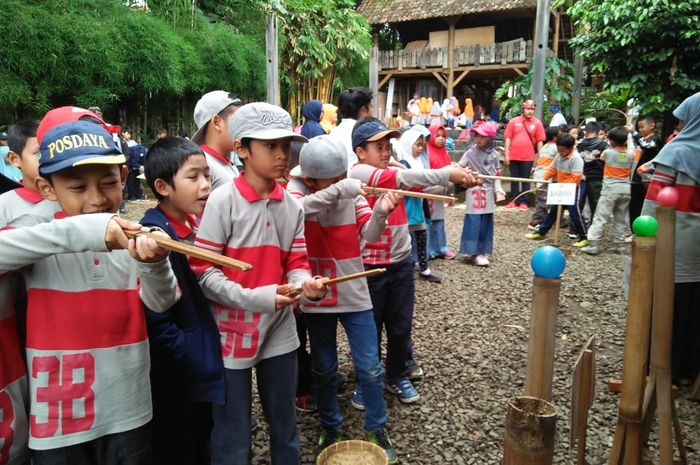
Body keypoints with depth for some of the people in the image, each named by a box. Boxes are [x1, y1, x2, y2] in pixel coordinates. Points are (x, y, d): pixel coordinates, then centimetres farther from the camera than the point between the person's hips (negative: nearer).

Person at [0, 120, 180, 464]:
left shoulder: (133, 237, -2)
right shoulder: (38, 233, -8)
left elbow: (162, 302, -13)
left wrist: (155, 264, -33)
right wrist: (77, 231, -37)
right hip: (59, 417, -2)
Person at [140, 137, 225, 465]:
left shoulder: (196, 226, 3)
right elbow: (153, 319, -26)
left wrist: (208, 352, 8)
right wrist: (190, 358, -18)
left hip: (204, 369, 8)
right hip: (176, 377, -8)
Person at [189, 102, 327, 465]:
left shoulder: (292, 205, 1)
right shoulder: (222, 200, -14)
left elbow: (296, 263, 5)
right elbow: (203, 271, -15)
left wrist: (305, 283, -18)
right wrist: (256, 298, -25)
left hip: (279, 331, 5)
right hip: (232, 334, -4)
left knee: (285, 427, 21)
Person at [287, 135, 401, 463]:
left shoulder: (352, 192, -4)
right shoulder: (297, 189, -11)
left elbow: (368, 235, -9)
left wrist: (380, 213, -30)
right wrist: (337, 190, -40)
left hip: (354, 294, 2)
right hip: (317, 296, -1)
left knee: (369, 366, 7)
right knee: (324, 368, 14)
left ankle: (377, 429, 27)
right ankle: (330, 427, 36)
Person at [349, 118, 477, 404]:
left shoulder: (393, 172, 9)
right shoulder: (358, 173, -14)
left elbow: (424, 185, -4)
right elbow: (405, 178, -26)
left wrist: (456, 181, -22)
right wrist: (448, 174, -28)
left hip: (401, 262, 6)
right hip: (370, 267, -6)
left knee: (400, 327, 15)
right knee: (370, 329, 10)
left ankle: (397, 377, 35)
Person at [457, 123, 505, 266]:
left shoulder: (494, 155, 4)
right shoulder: (470, 153, -4)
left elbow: (497, 175, 8)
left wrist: (498, 189, -5)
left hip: (488, 194, 4)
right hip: (474, 192, -4)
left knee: (486, 224, 8)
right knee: (474, 223, -6)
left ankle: (482, 251, 18)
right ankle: (473, 253, 1)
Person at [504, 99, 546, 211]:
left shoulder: (537, 123, 0)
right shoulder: (513, 121, 2)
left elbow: (540, 141, 1)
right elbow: (508, 139, 3)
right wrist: (506, 155, -1)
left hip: (528, 157, -1)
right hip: (513, 156, 1)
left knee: (525, 180, 5)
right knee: (514, 180, 9)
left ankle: (523, 202, 11)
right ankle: (514, 201, 18)